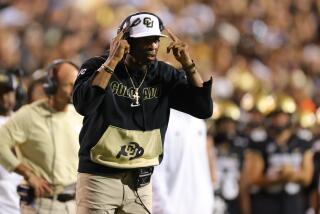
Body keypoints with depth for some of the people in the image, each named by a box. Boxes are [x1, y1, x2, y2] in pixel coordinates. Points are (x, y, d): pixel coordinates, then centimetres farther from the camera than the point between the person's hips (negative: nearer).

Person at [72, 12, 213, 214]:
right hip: (99, 178, -4)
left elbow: (204, 109, -3)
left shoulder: (164, 75, 4)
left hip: (140, 182, 4)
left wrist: (188, 64, -11)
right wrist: (113, 60, -26)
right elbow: (83, 104, -28)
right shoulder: (98, 67, -8)